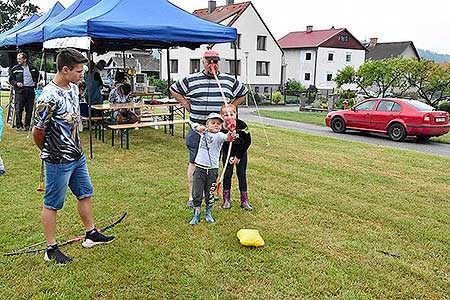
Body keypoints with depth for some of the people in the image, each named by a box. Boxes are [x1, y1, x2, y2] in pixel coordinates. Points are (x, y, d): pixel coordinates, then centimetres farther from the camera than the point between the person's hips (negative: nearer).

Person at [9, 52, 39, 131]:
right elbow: (11, 80, 9)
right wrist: (16, 83, -9)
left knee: (30, 109, 4)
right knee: (18, 109, -7)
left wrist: (36, 82, 11)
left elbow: (38, 76, 27)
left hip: (30, 90, 2)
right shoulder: (14, 69, 7)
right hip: (20, 90, -2)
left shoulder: (32, 68, 12)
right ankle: (19, 126, -1)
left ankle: (27, 125, 13)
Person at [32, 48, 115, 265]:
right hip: (58, 161, -9)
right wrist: (49, 152, 0)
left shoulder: (73, 88, 4)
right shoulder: (49, 97, -24)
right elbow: (37, 131, -17)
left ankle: (91, 235, 36)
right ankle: (51, 250, 18)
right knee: (52, 205, 6)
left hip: (77, 155, 9)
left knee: (85, 194, 19)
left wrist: (75, 145, 17)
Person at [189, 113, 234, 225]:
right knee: (196, 193, 6)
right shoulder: (203, 132, 7)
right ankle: (196, 215, 19)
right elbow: (193, 125, 17)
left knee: (210, 193, 10)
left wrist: (230, 135, -53)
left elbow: (225, 137, -29)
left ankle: (208, 213, 30)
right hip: (199, 168, 3)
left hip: (212, 169, -3)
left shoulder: (219, 135, -8)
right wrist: (198, 127, -6)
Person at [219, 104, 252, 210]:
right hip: (227, 153, 1)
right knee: (227, 174, 0)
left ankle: (244, 200, 7)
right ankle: (226, 199, 10)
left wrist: (238, 156, -13)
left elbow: (248, 141, -14)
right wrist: (230, 157, -15)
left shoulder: (242, 125, -23)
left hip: (241, 152, -1)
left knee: (242, 174, 0)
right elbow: (222, 144, -8)